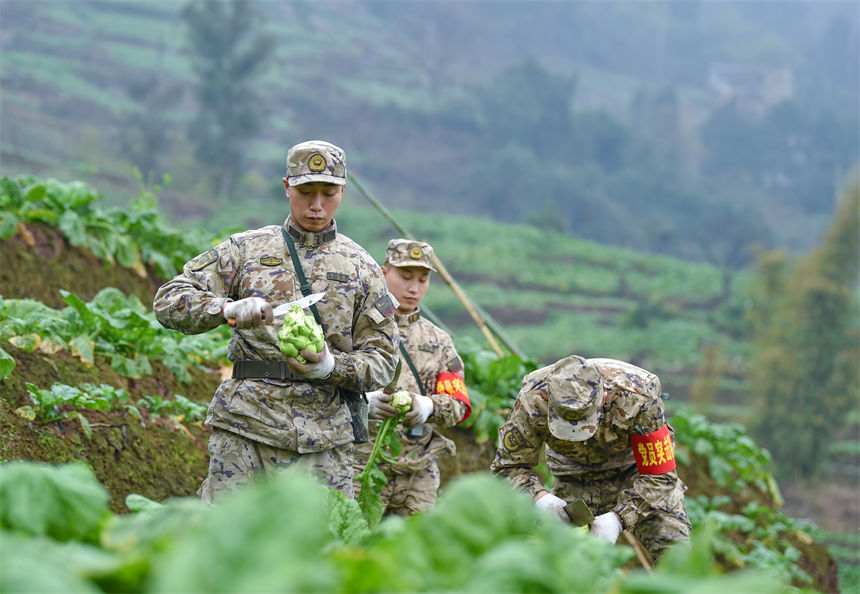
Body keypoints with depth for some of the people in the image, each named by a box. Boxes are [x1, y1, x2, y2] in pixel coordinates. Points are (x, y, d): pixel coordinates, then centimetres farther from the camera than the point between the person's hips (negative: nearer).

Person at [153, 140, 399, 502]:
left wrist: (331, 366, -12)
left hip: (324, 437, 1)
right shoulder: (246, 249, 9)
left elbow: (382, 359, 10)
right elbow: (169, 302, 3)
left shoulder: (362, 268, 12)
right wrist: (229, 309, -17)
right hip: (244, 425, -1)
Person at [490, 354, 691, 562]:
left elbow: (659, 474, -29)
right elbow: (509, 466, -19)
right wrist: (538, 496, -40)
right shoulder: (533, 399, -33)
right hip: (575, 470, 1)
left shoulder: (637, 398, -38)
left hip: (634, 461, -1)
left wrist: (618, 518, -42)